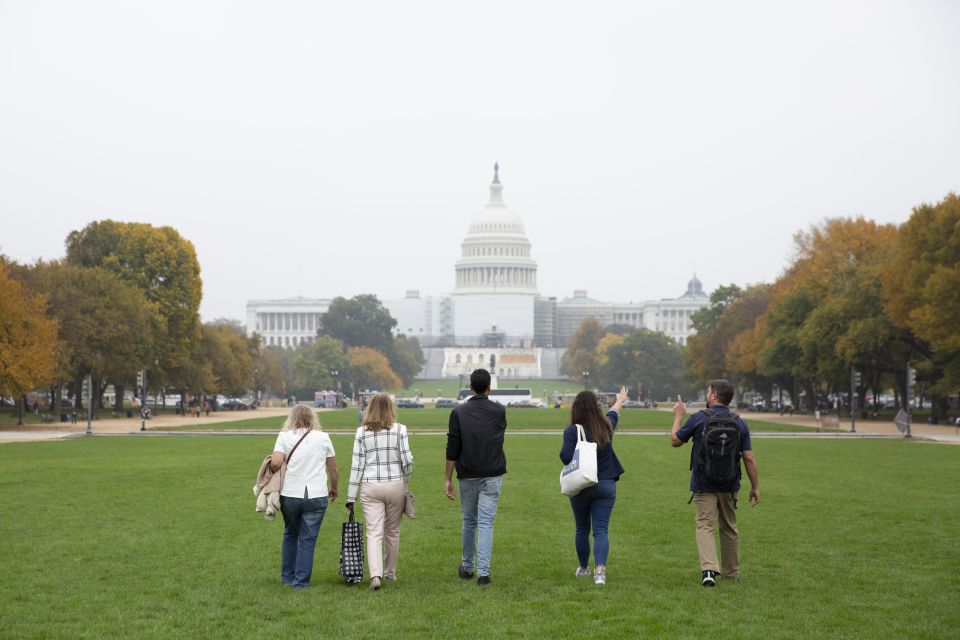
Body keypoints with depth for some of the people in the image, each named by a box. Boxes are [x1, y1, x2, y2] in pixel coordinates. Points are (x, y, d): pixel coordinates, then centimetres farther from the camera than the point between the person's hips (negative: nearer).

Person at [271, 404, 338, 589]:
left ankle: (287, 576, 27)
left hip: (289, 495, 1)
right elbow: (334, 470, 9)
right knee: (307, 539, 5)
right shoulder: (323, 437, 5)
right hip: (316, 496, -1)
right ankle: (301, 581, 5)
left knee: (290, 534, 20)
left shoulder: (284, 436, 1)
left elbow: (275, 463, -13)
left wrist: (273, 474, 8)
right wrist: (334, 489, 25)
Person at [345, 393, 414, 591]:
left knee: (374, 532, -2)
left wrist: (351, 496, 5)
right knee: (392, 531, 15)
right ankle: (390, 573, 27)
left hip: (370, 487, 0)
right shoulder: (400, 430, -4)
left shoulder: (362, 432, -1)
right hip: (396, 485, 0)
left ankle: (375, 575, -19)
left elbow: (357, 465, 0)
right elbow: (407, 460, -5)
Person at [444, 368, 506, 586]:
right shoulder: (499, 411, -1)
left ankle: (467, 568, 28)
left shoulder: (459, 413, -5)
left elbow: (452, 449, -7)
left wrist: (447, 478, -2)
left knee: (468, 521, 16)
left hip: (467, 476, 0)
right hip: (492, 475, 0)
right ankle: (483, 572, -10)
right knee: (486, 522, -2)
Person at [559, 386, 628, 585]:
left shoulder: (572, 431, -13)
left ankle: (584, 568, 33)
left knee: (582, 529, 17)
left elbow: (567, 457, -24)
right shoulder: (606, 426, 1)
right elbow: (614, 412, 23)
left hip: (581, 487, -2)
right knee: (601, 530, -2)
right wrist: (620, 400, 44)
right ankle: (600, 570, -20)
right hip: (606, 485, 2)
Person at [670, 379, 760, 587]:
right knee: (729, 527, 17)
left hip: (704, 484, -3)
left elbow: (675, 440, 3)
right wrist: (755, 487, 4)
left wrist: (678, 416, 16)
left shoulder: (698, 418, -9)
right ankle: (732, 572, 26)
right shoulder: (739, 423, -1)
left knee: (705, 525, -4)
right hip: (729, 484, 3)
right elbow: (749, 457, -3)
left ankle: (709, 569, -24)